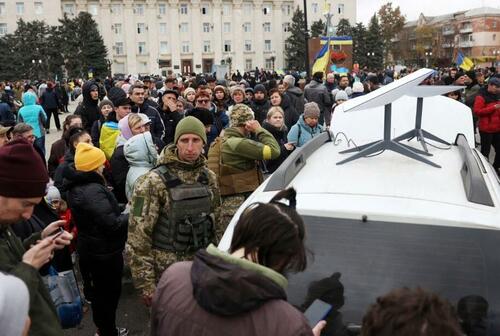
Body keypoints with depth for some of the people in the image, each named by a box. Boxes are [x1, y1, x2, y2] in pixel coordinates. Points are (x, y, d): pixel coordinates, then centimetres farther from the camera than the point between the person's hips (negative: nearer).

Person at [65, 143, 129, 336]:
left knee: (99, 290, 23)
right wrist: (130, 216, -14)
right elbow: (111, 224, -29)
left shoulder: (76, 187, 4)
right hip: (105, 251, -10)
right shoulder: (93, 190, -27)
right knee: (110, 292, 6)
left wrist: (121, 211, 5)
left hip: (89, 248, 10)